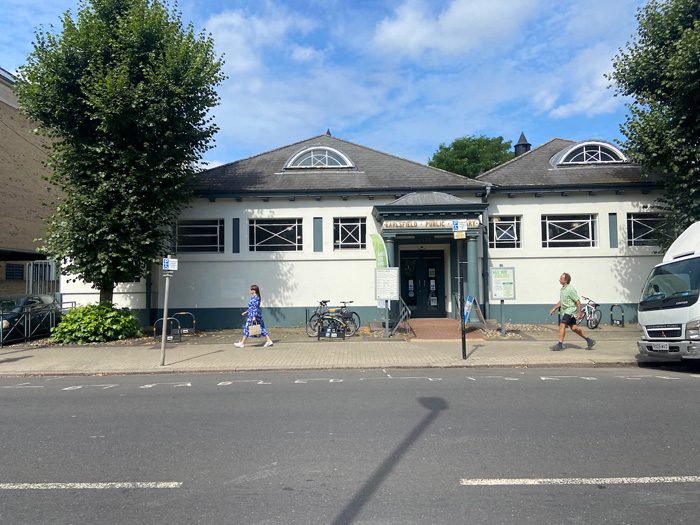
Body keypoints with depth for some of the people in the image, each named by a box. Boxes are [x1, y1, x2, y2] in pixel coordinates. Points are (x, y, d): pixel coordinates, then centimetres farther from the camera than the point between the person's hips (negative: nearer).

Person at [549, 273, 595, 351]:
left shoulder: (570, 289, -17)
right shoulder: (562, 289, 11)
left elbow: (578, 301, -17)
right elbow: (561, 301, 23)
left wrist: (579, 313, -19)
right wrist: (554, 308, 18)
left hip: (570, 310, -9)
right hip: (565, 311, 9)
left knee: (562, 325, -16)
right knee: (574, 328, 11)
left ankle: (560, 344, -13)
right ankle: (589, 341, 23)